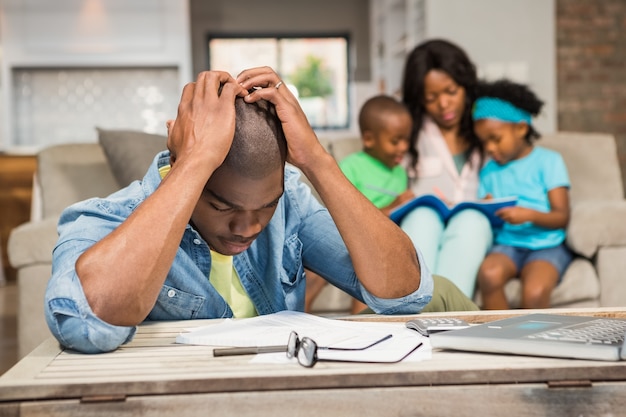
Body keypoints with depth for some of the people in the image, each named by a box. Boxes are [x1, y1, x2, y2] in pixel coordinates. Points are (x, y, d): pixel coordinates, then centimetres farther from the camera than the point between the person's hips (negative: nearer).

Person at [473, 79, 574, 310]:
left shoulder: (548, 160, 4)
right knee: (488, 273, -33)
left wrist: (529, 215, -21)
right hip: (507, 243, 3)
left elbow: (562, 217, -3)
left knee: (535, 293, -33)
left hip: (547, 244, -3)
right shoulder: (489, 171, 15)